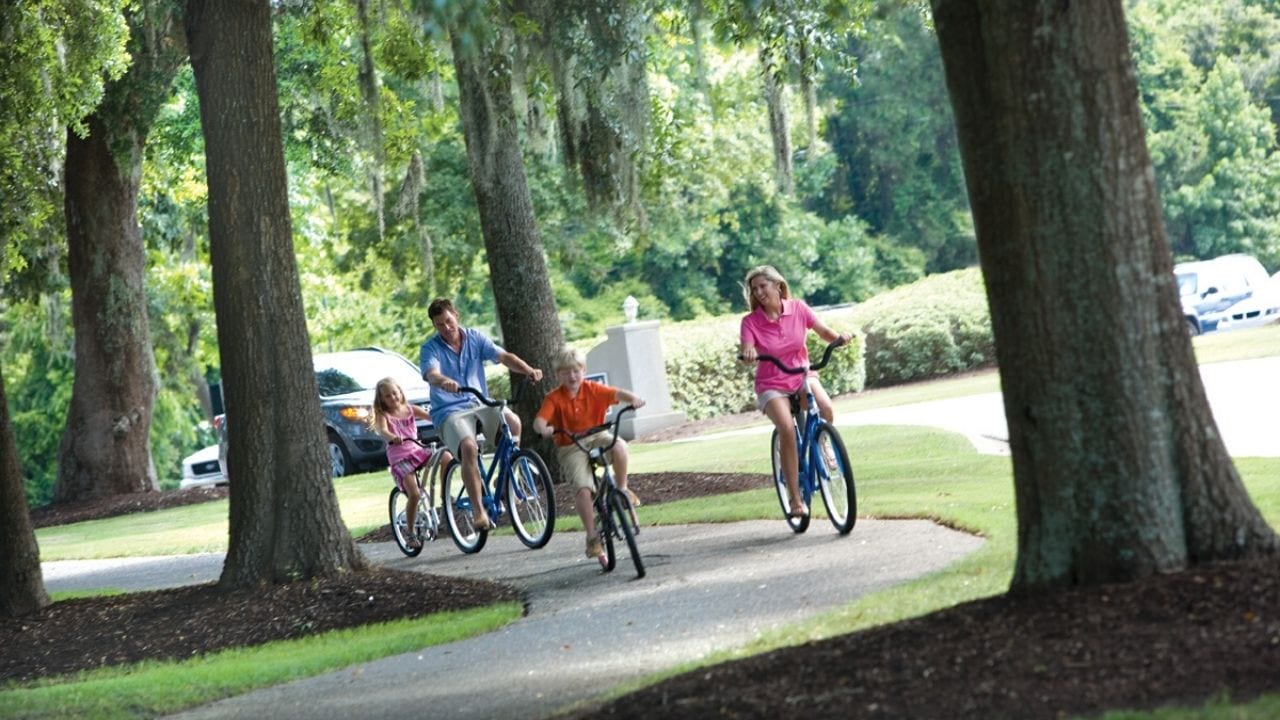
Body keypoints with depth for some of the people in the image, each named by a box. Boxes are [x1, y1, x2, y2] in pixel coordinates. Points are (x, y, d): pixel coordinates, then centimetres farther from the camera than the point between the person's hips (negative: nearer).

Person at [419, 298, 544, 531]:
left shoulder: (475, 338, 7)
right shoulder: (430, 348, -3)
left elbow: (503, 356, -6)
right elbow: (431, 374, -24)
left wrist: (528, 370, -25)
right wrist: (445, 382, -49)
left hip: (481, 404, 3)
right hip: (450, 411, -3)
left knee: (512, 422, -29)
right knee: (469, 448, -34)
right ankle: (478, 510, -27)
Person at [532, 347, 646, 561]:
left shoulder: (593, 389, -2)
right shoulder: (554, 398, -8)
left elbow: (616, 394, -15)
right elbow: (539, 420, -21)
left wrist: (633, 398, -37)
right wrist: (543, 429, -45)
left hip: (596, 437, 2)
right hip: (571, 448, -2)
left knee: (619, 445, -32)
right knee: (582, 489, -22)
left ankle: (622, 488, -9)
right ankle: (592, 537, -14)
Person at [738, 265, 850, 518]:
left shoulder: (798, 308, -4)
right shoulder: (751, 321, -10)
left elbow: (823, 331, -8)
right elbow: (746, 350, -23)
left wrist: (838, 337, -30)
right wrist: (748, 353, -47)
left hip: (802, 375, 2)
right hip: (771, 385, -2)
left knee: (825, 408, -30)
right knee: (787, 428, -28)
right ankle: (795, 499, -21)